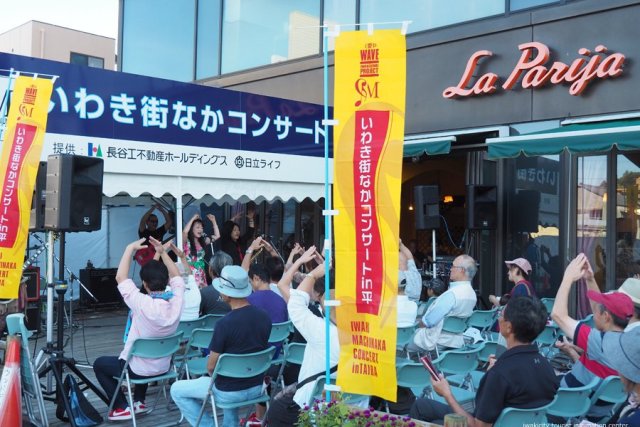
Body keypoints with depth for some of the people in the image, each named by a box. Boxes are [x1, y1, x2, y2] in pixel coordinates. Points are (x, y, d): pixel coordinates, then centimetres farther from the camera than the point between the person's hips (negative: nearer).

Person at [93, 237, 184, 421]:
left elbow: (120, 278, -21)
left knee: (99, 364, 21)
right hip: (163, 367, 5)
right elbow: (176, 277, 3)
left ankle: (122, 407, 16)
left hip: (138, 369, -5)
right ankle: (139, 402, 33)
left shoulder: (143, 305, -32)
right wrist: (162, 252, -1)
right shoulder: (177, 302, -17)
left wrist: (130, 248, -16)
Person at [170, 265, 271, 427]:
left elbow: (211, 366, -15)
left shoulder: (225, 323, -25)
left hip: (229, 392, -6)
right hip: (257, 387, 6)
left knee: (177, 390, 14)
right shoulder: (264, 317, -7)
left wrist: (215, 375, 6)